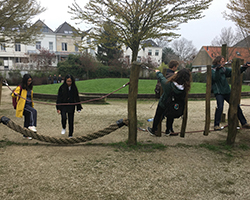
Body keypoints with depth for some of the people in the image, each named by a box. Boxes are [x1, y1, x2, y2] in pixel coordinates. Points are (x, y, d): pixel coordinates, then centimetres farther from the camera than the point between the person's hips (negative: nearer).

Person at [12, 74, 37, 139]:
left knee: (27, 121, 11)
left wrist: (32, 106, 26)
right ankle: (32, 126, -35)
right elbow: (13, 94, -15)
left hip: (29, 105, 7)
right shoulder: (20, 88, -7)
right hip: (23, 106, -7)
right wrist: (15, 94, -38)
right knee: (34, 111, -32)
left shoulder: (30, 88, 14)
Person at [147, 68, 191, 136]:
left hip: (163, 104, -2)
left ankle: (153, 130, 41)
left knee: (158, 116, 23)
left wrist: (158, 72, 7)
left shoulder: (168, 84, -36)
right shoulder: (185, 89, -30)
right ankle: (167, 131, 47)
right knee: (170, 117, 29)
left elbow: (161, 78, -17)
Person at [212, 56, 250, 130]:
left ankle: (244, 123, 21)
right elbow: (215, 78, -24)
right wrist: (217, 69, -37)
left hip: (227, 91, 6)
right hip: (218, 92, -6)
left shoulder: (224, 69, 11)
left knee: (236, 106, 8)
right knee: (220, 107, -23)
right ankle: (216, 125, -11)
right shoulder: (212, 70, -5)